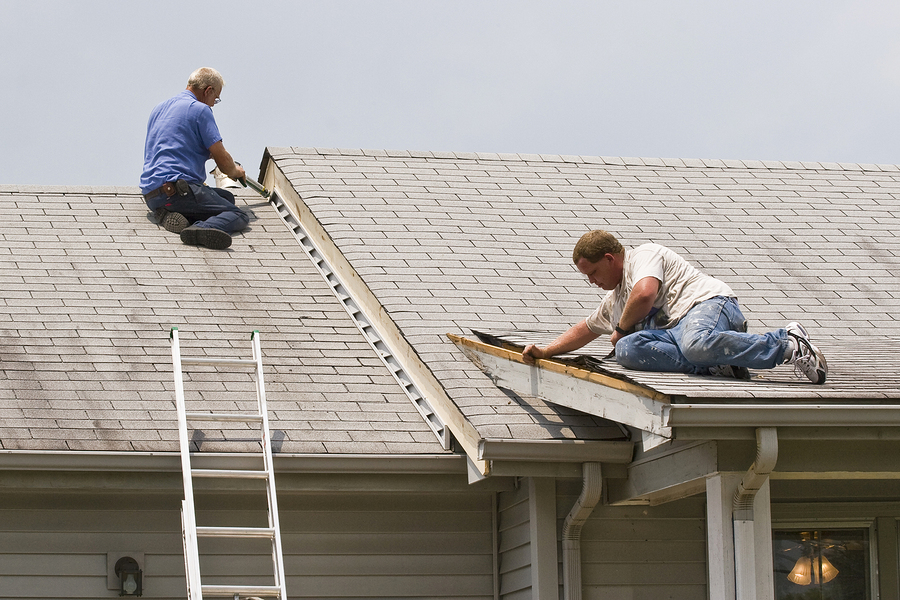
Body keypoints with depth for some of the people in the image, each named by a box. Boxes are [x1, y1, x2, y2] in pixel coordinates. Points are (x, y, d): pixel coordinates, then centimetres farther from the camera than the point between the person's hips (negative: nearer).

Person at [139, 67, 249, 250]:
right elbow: (222, 159, -4)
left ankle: (168, 215, -4)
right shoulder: (200, 110, -3)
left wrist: (204, 153, 42)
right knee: (238, 216, -9)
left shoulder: (159, 109, 23)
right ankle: (204, 228, -42)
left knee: (227, 197, 20)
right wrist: (236, 171, 18)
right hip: (177, 189, -9)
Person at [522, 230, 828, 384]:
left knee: (696, 344, -45)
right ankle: (715, 365, -32)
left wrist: (621, 328, 3)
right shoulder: (614, 298, 34)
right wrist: (545, 351, 36)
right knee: (627, 349, -23)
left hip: (708, 303, -8)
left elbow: (645, 294, -15)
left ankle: (788, 343, -29)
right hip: (675, 330, 8)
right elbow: (584, 330, 47)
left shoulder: (644, 254, 5)